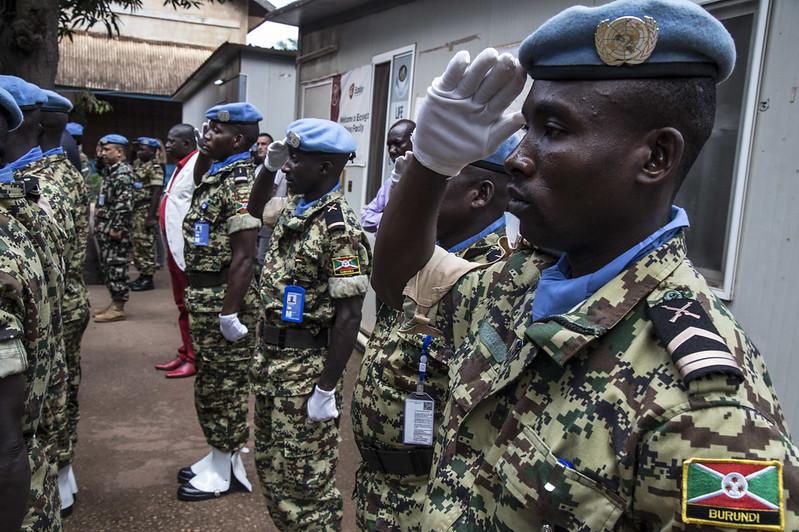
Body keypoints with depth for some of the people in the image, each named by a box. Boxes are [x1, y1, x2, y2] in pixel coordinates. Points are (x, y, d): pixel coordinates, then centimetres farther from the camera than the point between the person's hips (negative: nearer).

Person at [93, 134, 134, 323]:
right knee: (107, 265, 13)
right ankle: (115, 303, 20)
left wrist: (117, 227, -24)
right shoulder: (110, 170, 18)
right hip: (105, 228, 10)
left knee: (116, 266, -6)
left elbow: (124, 203, -23)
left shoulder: (123, 173, -14)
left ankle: (118, 308, -2)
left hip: (114, 229, -10)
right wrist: (100, 225, 21)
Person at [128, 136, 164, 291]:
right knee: (136, 243, 12)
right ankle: (142, 275, 19)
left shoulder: (155, 169, -12)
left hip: (146, 210, -9)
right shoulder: (138, 165, 16)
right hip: (135, 210, 9)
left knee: (146, 245, -6)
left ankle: (148, 279, 0)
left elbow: (156, 194, -17)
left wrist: (151, 216, -21)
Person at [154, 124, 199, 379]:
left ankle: (195, 358, 9)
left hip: (189, 249, -10)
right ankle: (185, 354, 27)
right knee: (182, 305, 16)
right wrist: (170, 246, 16)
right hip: (175, 247, 10)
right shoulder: (181, 166, 16)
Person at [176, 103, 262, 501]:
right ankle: (219, 458, 35)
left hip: (223, 297, -10)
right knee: (211, 382, 19)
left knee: (225, 385, 4)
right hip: (202, 295, 10)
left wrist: (229, 313, -23)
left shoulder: (239, 183, -18)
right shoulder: (214, 176, 11)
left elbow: (244, 256, -23)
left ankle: (225, 471, 20)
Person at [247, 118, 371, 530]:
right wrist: (268, 168, 11)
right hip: (270, 355, 9)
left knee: (306, 478, 6)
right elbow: (257, 209, 29)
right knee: (271, 465, 22)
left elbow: (348, 317, -22)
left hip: (307, 365, -9)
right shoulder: (293, 208, 5)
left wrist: (326, 389, -20)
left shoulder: (339, 228, -21)